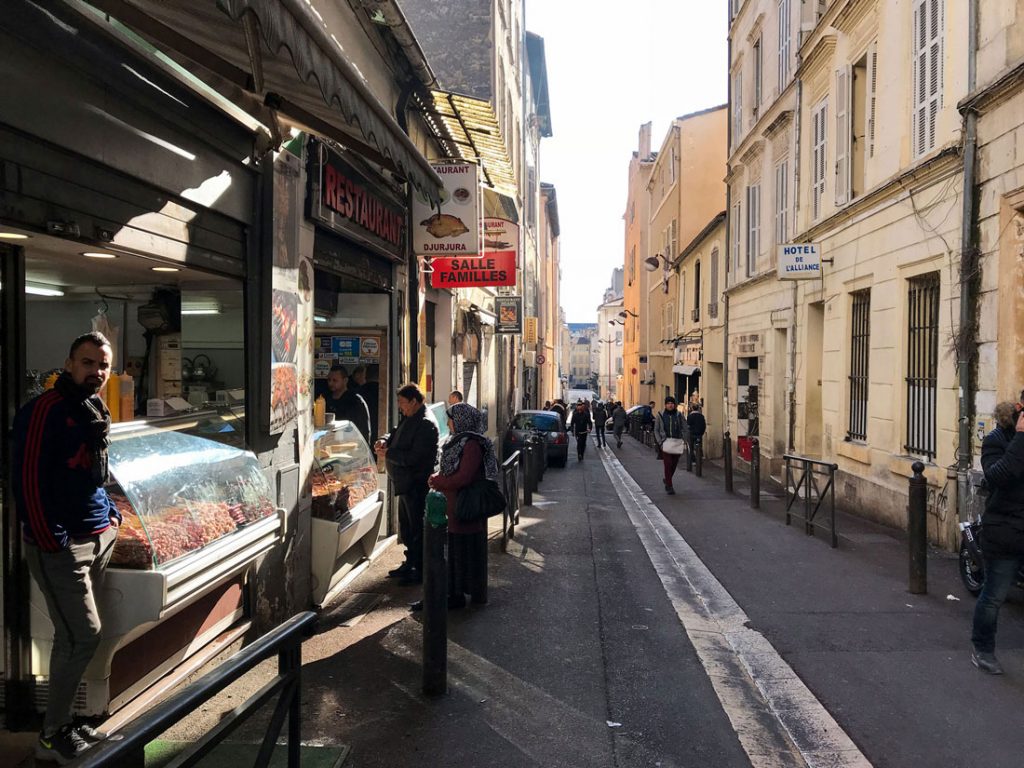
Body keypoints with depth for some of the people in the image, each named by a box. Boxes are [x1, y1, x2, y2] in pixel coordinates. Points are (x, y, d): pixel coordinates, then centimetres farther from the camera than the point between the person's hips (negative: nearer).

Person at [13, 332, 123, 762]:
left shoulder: (95, 412, 12)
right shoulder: (45, 411, -14)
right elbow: (27, 479, -18)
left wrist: (112, 516, 13)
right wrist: (51, 542, -18)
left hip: (99, 538, 8)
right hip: (61, 544, -8)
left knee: (72, 636, 13)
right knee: (84, 634, -6)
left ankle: (63, 723, 25)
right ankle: (52, 736, 10)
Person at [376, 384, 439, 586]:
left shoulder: (426, 425, -21)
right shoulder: (408, 419, 10)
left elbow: (413, 457, -27)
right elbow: (396, 433, 22)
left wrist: (388, 454, -19)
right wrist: (385, 441, -1)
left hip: (416, 484, -10)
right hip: (406, 483, 10)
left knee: (417, 527, -1)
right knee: (406, 526, 20)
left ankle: (421, 571, 9)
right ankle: (410, 563, 34)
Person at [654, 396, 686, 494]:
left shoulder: (679, 415, 3)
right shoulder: (660, 415, 1)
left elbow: (684, 429, 8)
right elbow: (656, 430, 5)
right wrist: (660, 442, -5)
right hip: (665, 443, -2)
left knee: (674, 464, 11)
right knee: (668, 464, -10)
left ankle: (667, 480, 36)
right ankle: (669, 486, -5)